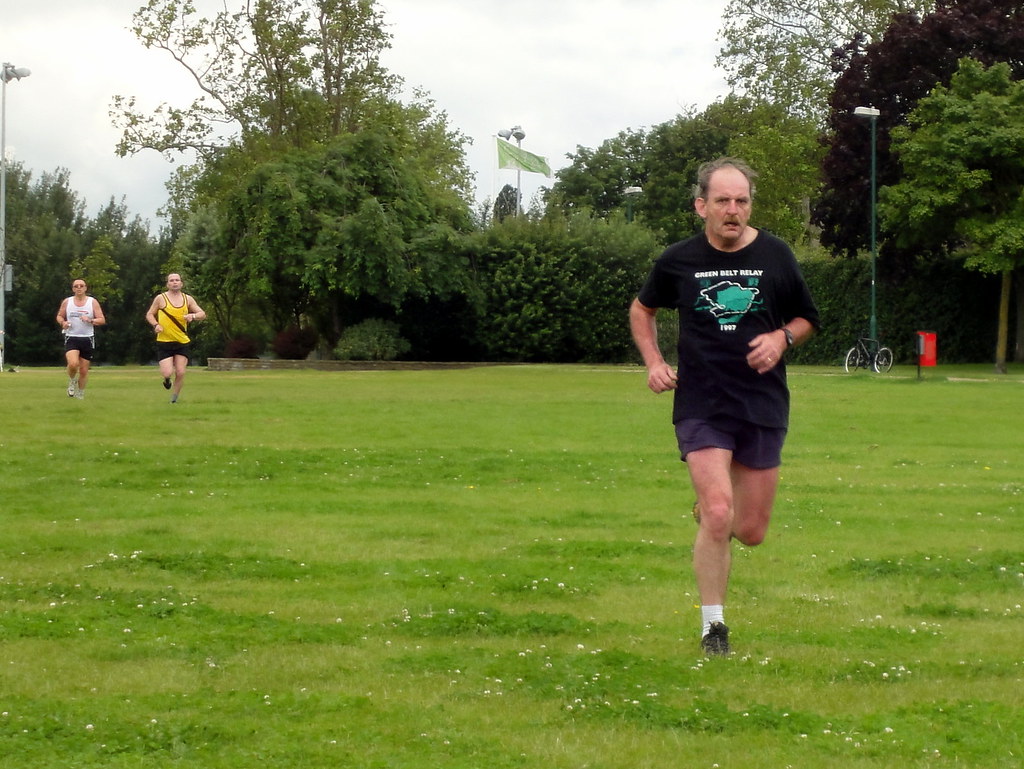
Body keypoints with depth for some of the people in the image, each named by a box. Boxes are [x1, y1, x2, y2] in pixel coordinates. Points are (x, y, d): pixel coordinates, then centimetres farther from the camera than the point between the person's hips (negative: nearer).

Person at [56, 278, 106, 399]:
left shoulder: (93, 302, 2)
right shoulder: (67, 302, 5)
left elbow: (102, 320, 1)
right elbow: (59, 316, 16)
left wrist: (90, 320, -18)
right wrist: (62, 322, -7)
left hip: (87, 339, 1)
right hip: (71, 338, -1)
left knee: (84, 370, 5)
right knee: (73, 364, -25)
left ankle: (80, 395, 23)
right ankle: (72, 382, 6)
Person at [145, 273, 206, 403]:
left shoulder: (187, 299, 7)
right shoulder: (160, 298, 0)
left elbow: (203, 314, 8)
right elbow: (149, 315, 8)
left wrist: (193, 316, -14)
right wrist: (156, 325, -12)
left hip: (182, 342, 2)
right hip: (164, 342, -2)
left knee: (180, 373, -5)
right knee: (167, 373, -11)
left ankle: (174, 398, 15)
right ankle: (166, 380, 27)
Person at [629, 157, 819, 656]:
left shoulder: (775, 256, 1)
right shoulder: (678, 260, 0)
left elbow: (806, 318, 14)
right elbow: (642, 309, 18)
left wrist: (782, 337, -7)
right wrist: (653, 362, 3)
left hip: (763, 406, 2)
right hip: (701, 406, -2)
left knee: (751, 532, 6)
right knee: (717, 514, -18)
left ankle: (708, 511, 43)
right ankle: (712, 626, -3)